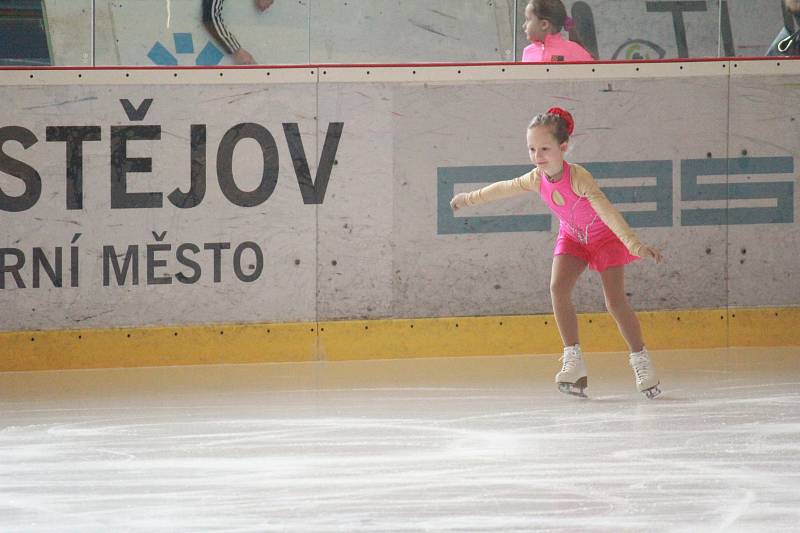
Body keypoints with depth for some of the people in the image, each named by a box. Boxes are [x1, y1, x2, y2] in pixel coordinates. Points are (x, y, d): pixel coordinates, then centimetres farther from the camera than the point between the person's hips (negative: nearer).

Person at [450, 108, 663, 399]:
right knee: (558, 286, -18)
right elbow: (504, 188, 4)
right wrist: (470, 197, 19)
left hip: (605, 237, -5)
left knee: (615, 301, -12)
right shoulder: (537, 179, -17)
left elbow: (607, 212, -46)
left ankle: (641, 360, 5)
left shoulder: (579, 178, -36)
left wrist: (635, 245, -55)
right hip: (572, 238, 5)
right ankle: (573, 359, -13)